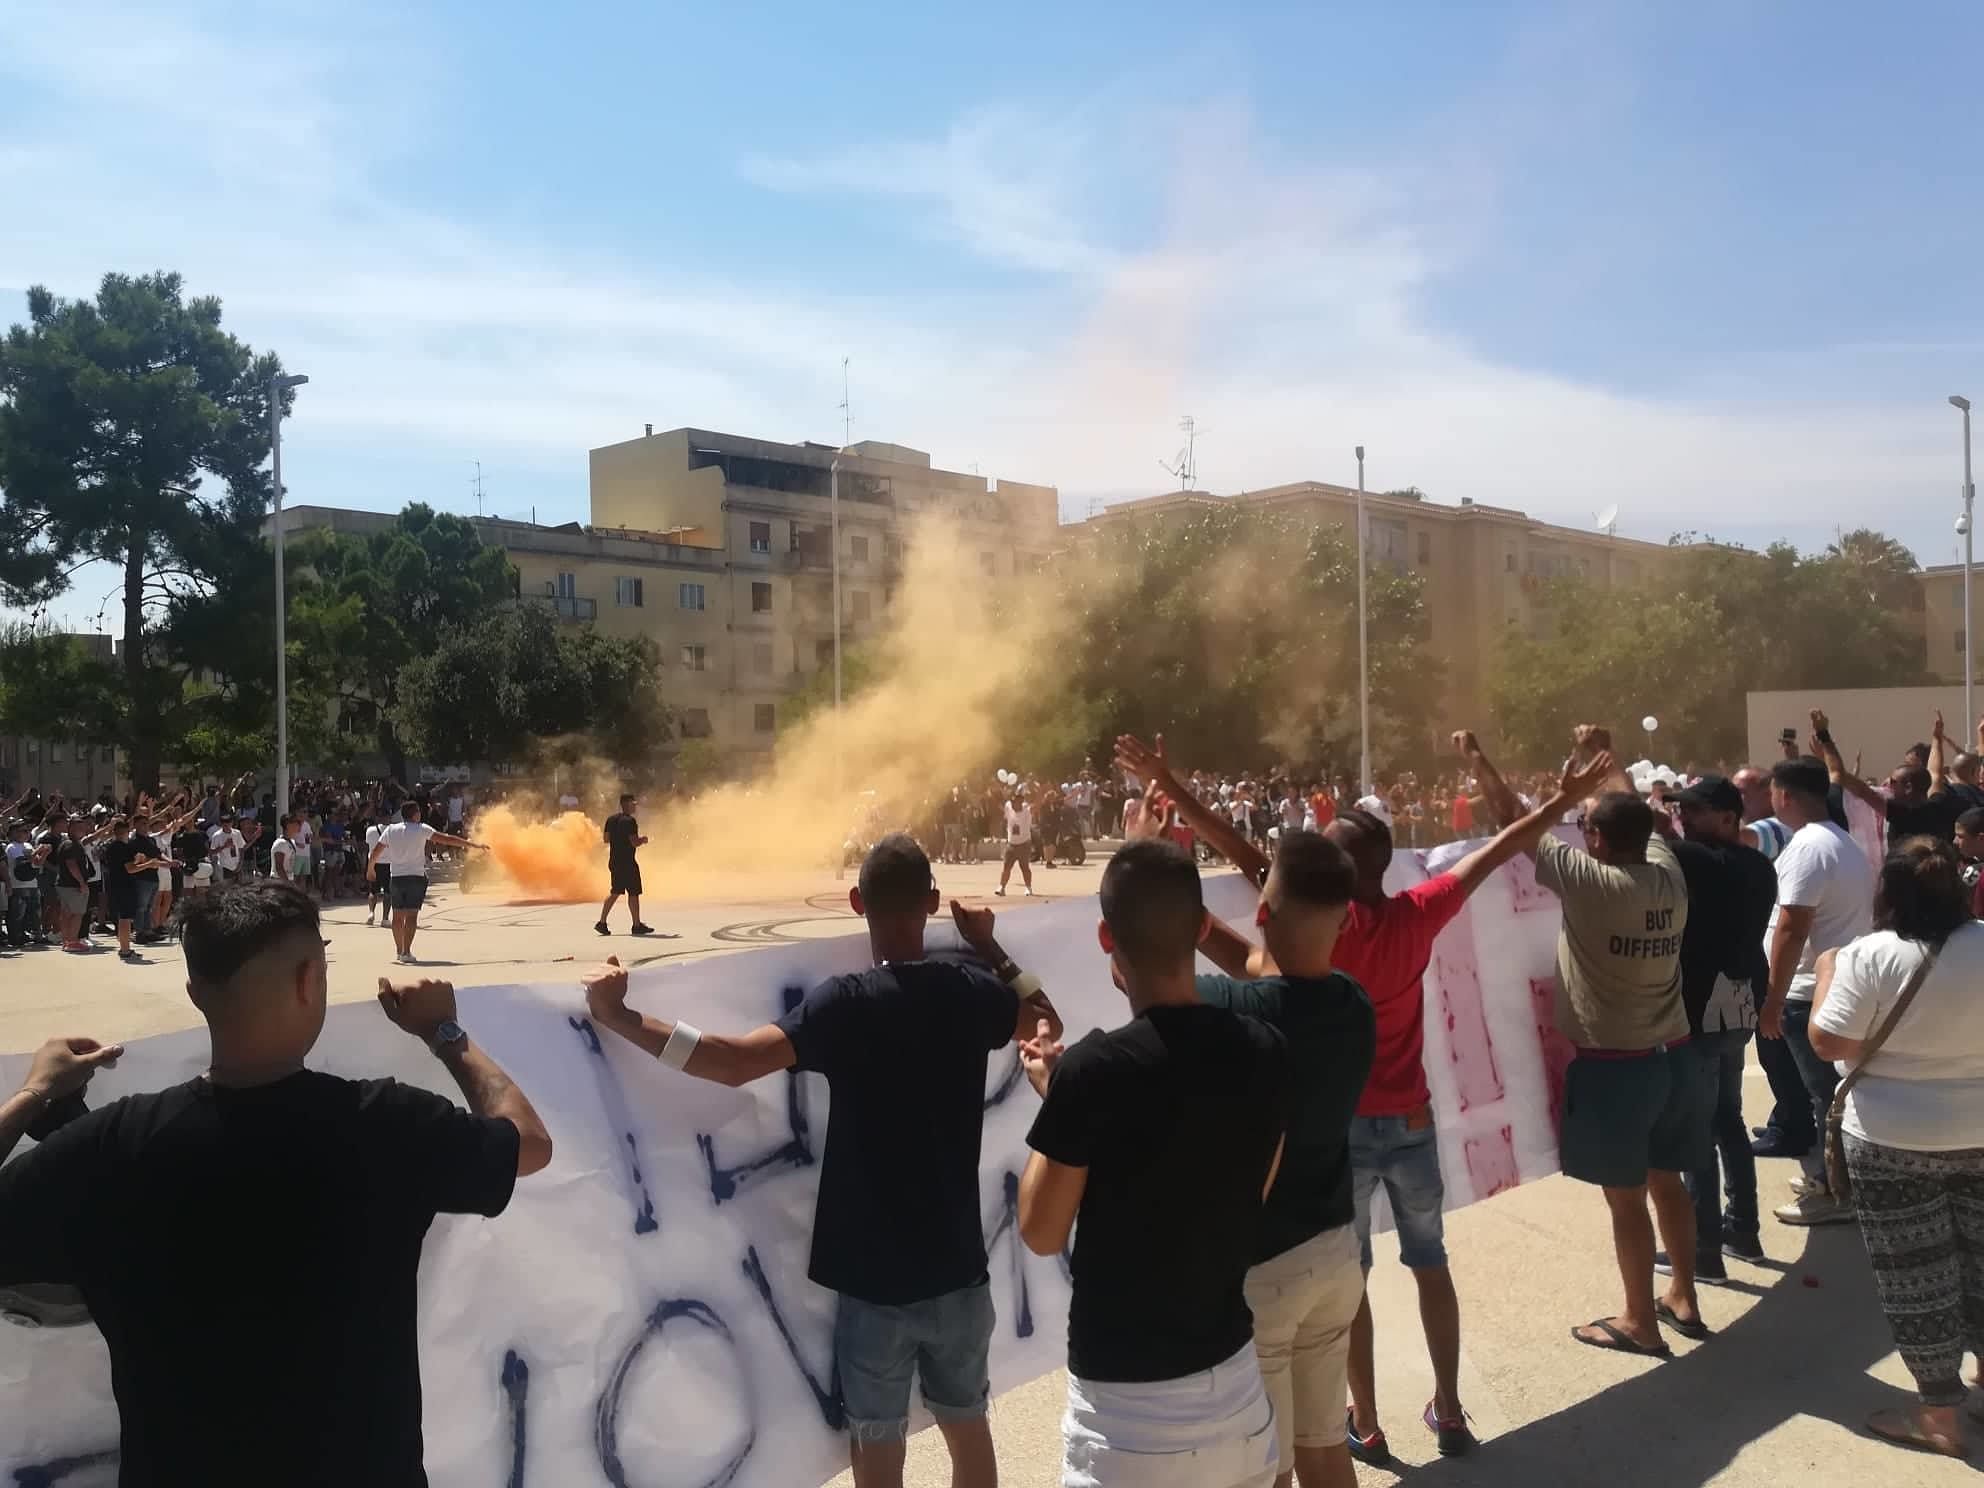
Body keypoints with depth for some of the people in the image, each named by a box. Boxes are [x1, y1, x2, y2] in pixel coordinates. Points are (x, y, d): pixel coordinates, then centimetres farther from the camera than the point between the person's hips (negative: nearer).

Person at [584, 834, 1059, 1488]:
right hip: (957, 1266, 4)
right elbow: (1046, 1021, 14)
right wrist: (990, 948, 21)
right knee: (968, 1426, 22)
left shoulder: (845, 1003, -18)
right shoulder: (969, 989, -5)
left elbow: (732, 1061, -29)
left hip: (875, 1274, -4)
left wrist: (616, 1015, -24)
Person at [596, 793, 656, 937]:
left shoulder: (611, 819, 9)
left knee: (615, 892, 15)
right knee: (633, 893, 0)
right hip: (627, 862, -8)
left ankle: (602, 922, 10)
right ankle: (637, 926, 5)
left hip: (613, 861, 8)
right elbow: (635, 842, -20)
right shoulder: (630, 821, -15)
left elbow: (606, 838, 13)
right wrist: (642, 840, 0)